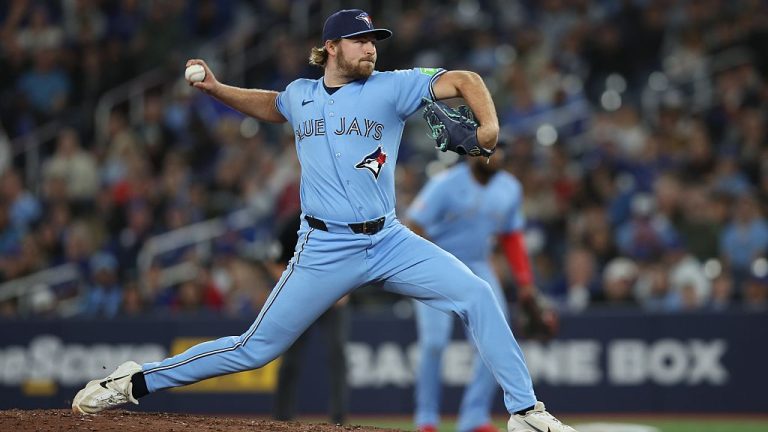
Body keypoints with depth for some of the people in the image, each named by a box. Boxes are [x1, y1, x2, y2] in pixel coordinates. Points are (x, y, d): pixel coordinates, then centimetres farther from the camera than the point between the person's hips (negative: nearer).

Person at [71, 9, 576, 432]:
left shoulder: (391, 88, -1)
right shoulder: (301, 95, 9)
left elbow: (465, 81, -7)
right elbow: (269, 105, 33)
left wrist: (488, 128, -25)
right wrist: (216, 89, 20)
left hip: (390, 242, 0)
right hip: (325, 251, 0)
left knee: (476, 295, -16)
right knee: (256, 348, -1)